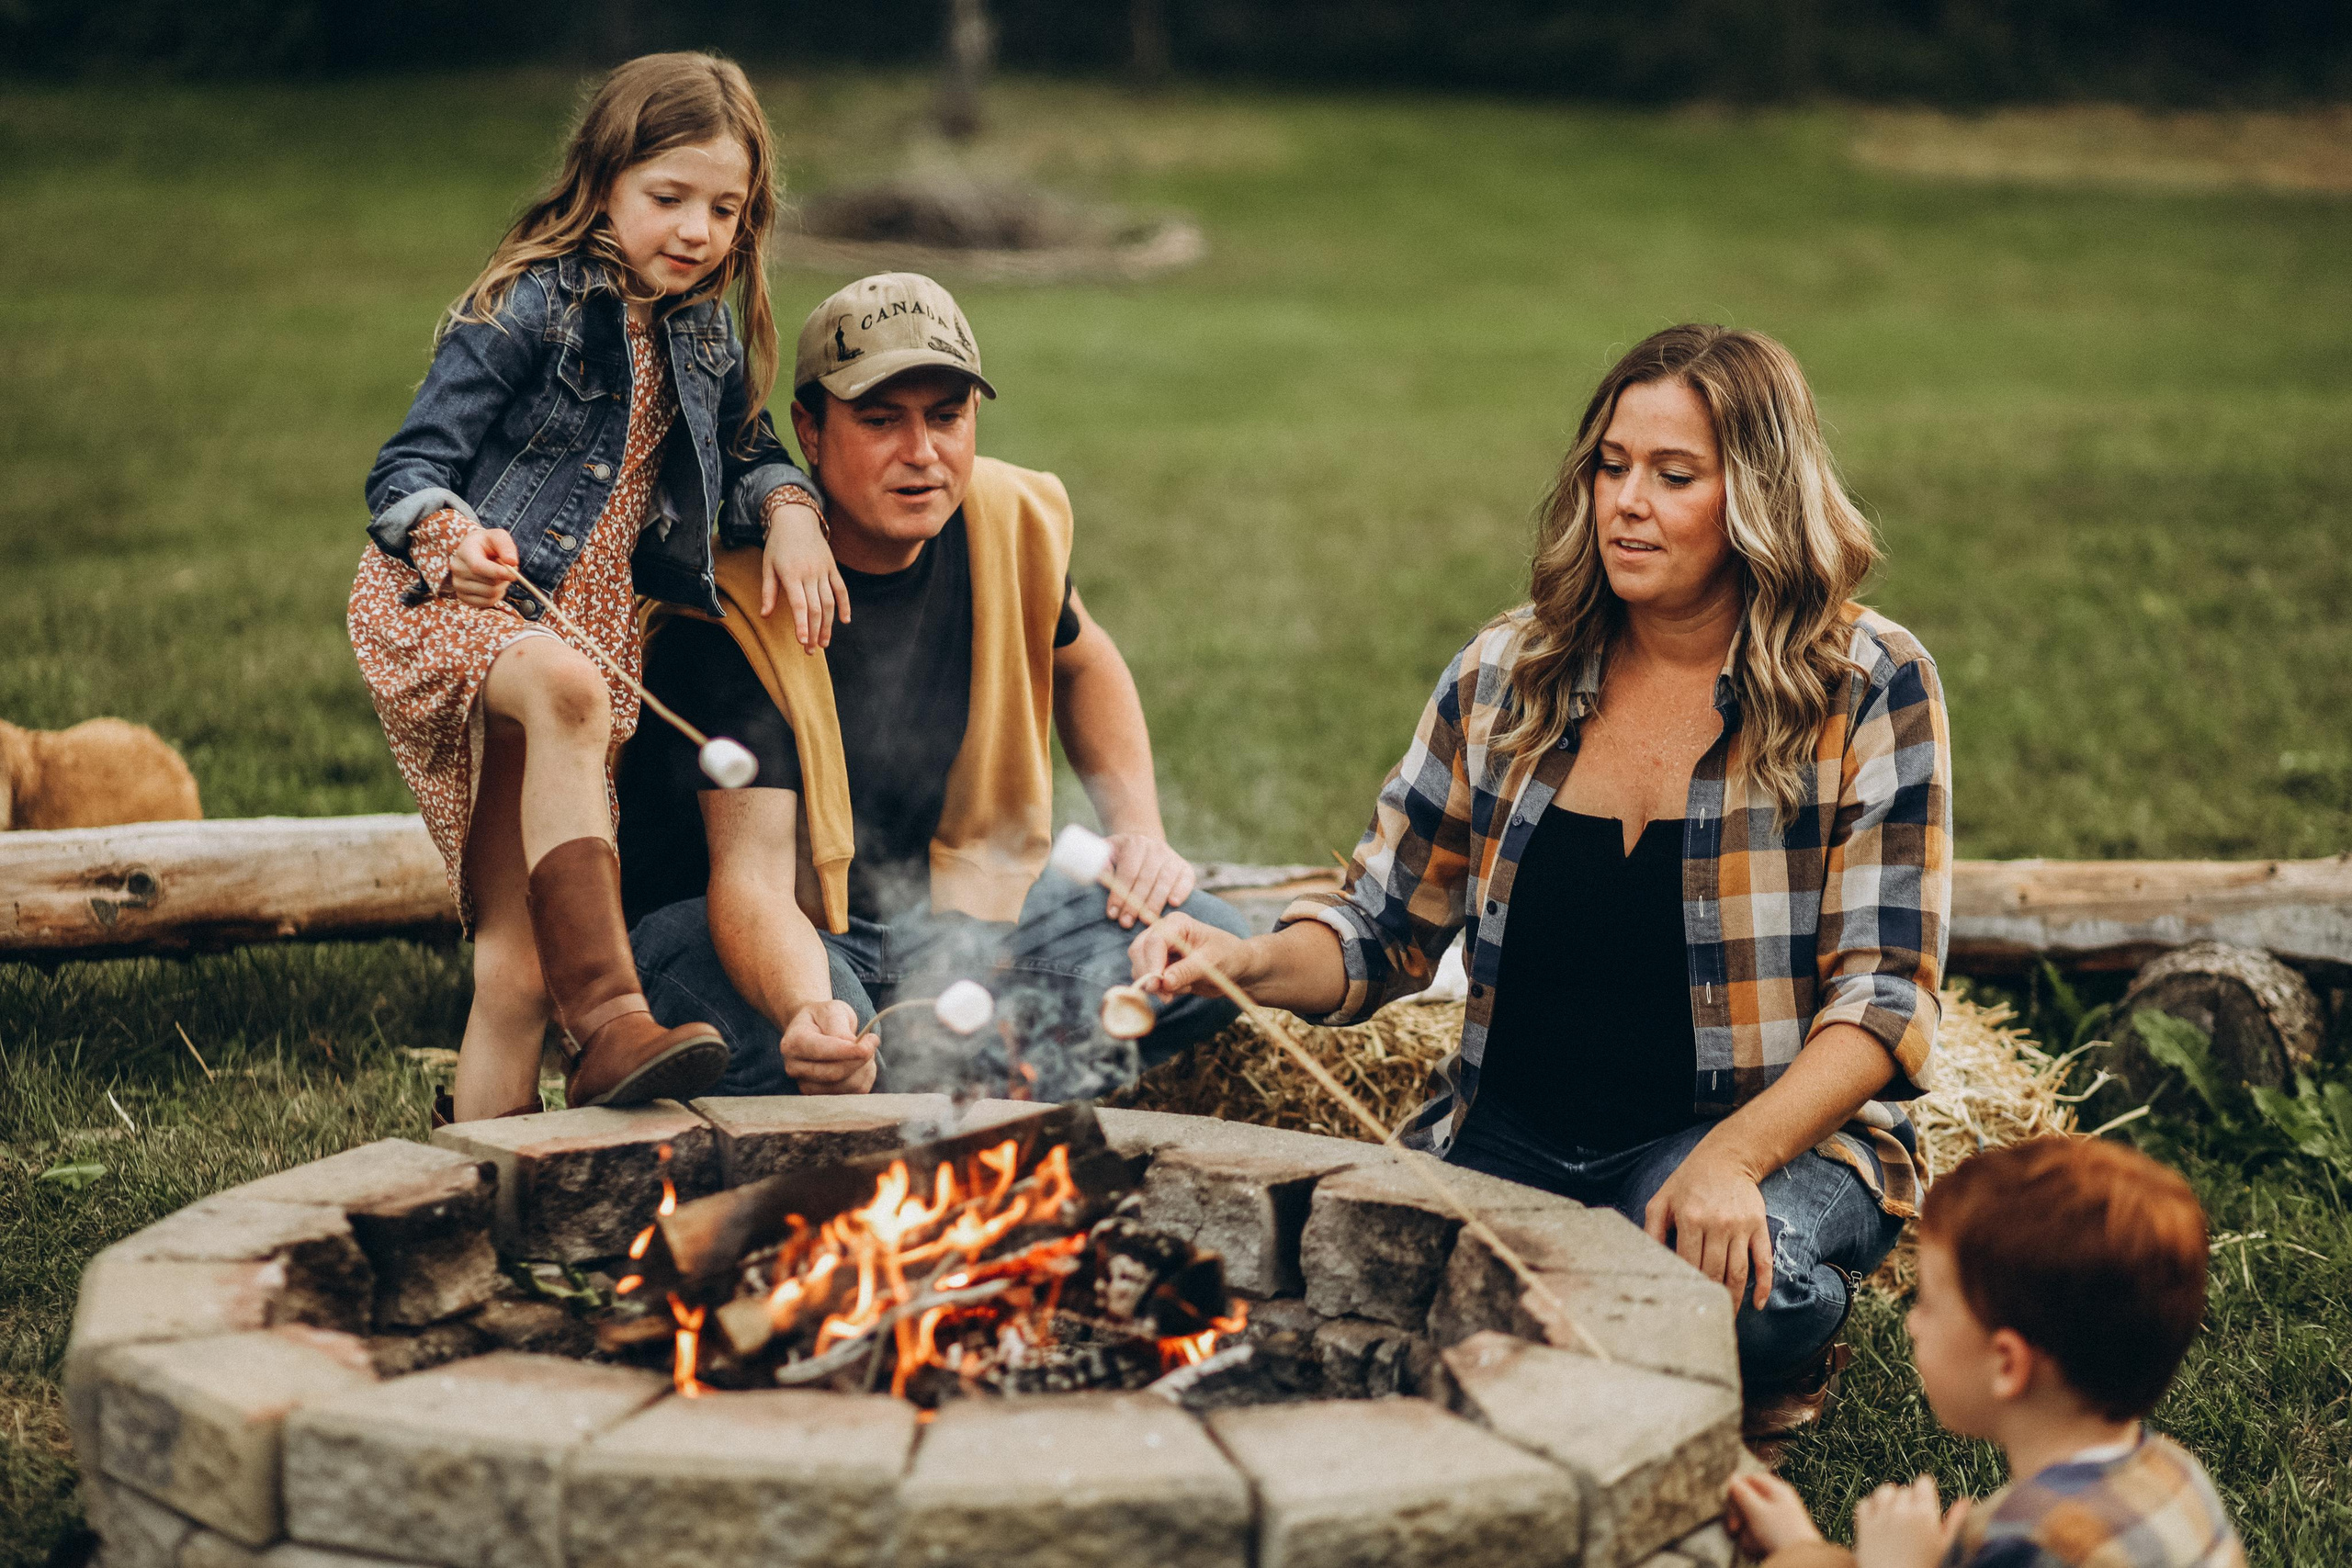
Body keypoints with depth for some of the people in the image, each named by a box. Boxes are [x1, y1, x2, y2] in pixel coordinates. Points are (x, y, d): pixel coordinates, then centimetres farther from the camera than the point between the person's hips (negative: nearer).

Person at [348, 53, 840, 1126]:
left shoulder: (704, 342, 9)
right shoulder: (529, 309, -10)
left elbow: (748, 453, 26)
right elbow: (403, 473, -14)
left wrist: (787, 510, 2)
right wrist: (452, 538, -37)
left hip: (575, 627, 6)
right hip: (446, 609, -6)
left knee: (518, 963, 1)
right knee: (564, 686, -41)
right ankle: (607, 1019, -46)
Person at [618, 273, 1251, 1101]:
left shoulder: (1013, 518, -7)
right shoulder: (730, 607, -25)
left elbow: (1081, 660, 18)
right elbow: (750, 875, -33)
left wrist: (1141, 831, 3)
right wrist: (807, 1015, -55)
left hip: (950, 908, 6)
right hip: (775, 935, -5)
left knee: (1204, 942, -13)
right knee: (786, 1041, -40)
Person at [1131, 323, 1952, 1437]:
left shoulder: (1868, 688, -6)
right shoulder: (1507, 674, 4)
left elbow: (1884, 994, -10)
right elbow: (1383, 928, 10)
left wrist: (1732, 1159, -26)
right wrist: (1251, 964, -12)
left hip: (1775, 1130, -3)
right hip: (1512, 1135, 3)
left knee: (1719, 1292, -37)